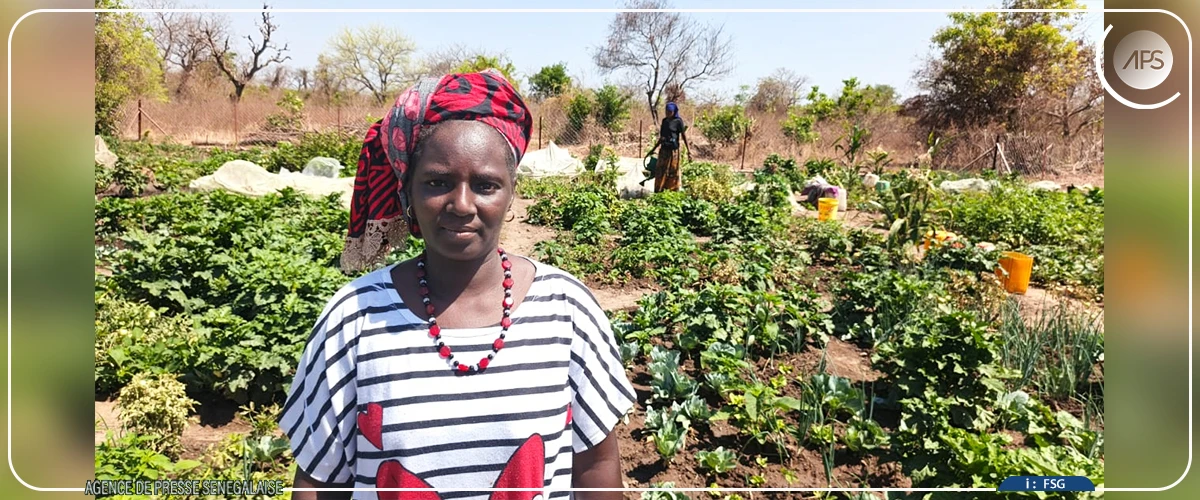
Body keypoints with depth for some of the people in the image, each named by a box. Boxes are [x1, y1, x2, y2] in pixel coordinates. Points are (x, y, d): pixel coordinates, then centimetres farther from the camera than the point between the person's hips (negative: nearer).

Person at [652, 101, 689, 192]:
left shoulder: (678, 121, -7)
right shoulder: (664, 120, 10)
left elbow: (684, 136, -8)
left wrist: (689, 150, -13)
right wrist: (657, 145, 21)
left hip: (673, 150, -6)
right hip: (664, 149, 6)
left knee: (673, 171, 1)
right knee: (661, 171, 7)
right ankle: (658, 192, 14)